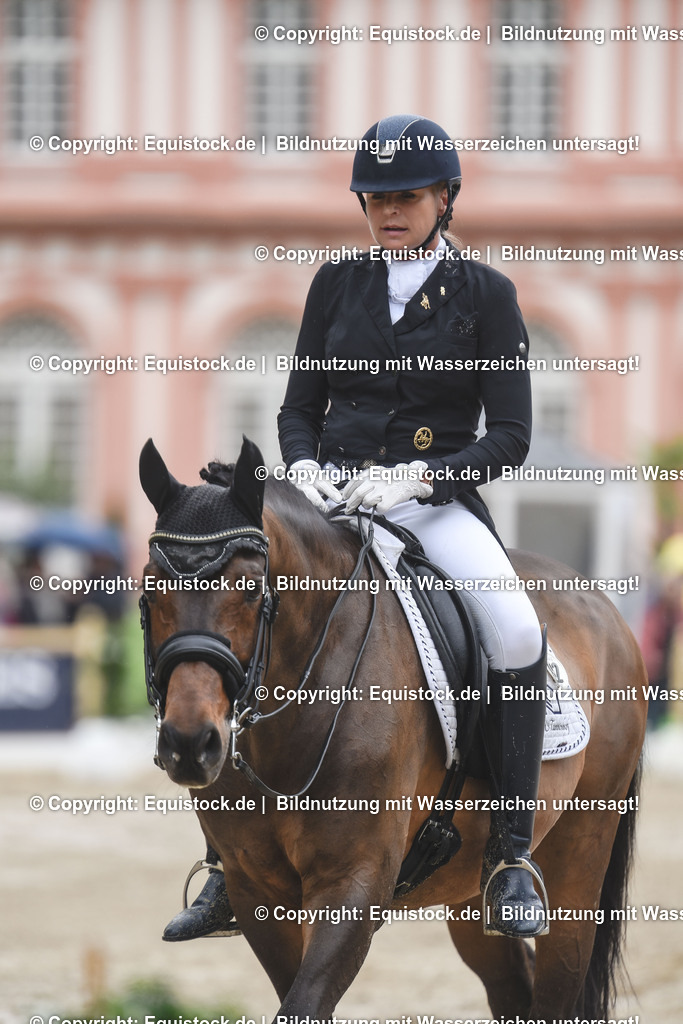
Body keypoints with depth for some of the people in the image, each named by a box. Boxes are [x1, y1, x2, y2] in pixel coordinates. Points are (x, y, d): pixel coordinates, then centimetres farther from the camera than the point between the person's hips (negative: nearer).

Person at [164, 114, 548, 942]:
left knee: (516, 630, -32)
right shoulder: (338, 284, 11)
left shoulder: (485, 295, 2)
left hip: (437, 499, -3)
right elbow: (298, 408, 15)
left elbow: (510, 437, -3)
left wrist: (415, 476, -18)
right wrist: (305, 466, -8)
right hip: (333, 494, 3)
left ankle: (513, 851, -22)